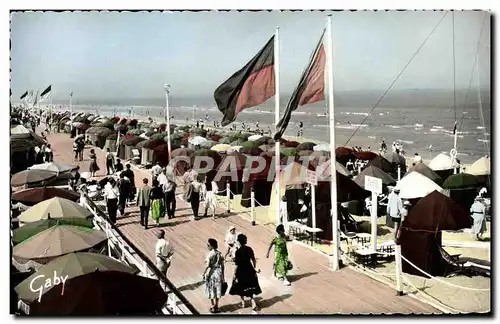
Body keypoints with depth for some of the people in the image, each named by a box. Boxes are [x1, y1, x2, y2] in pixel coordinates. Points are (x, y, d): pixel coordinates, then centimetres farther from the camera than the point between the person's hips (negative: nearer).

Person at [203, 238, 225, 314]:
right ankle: (216, 306, 23)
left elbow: (207, 266, -16)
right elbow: (222, 265, 2)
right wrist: (222, 275, 11)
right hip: (218, 273, 5)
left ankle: (213, 307, 17)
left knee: (211, 290, 11)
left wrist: (204, 274, -3)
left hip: (211, 273, -5)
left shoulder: (210, 255, -18)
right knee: (217, 290, 15)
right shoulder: (220, 254, -3)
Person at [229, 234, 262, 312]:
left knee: (241, 288, 17)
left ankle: (243, 303, 28)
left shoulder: (238, 251, -19)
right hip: (249, 270, 4)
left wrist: (234, 274, -8)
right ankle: (254, 304, 4)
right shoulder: (249, 249, -5)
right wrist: (255, 268, 17)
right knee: (250, 287, 15)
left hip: (241, 271, -4)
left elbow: (236, 264, -16)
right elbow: (253, 260, 2)